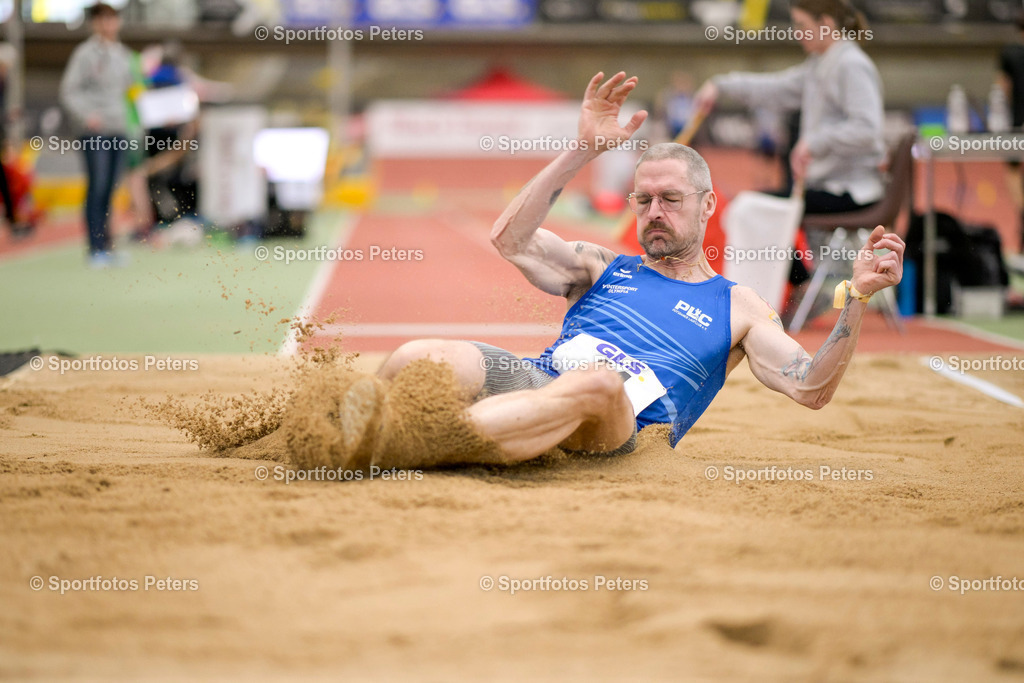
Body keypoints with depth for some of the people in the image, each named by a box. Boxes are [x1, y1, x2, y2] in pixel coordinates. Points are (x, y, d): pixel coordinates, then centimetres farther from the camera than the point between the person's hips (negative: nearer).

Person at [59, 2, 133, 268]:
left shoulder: (123, 54, 15)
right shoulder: (85, 54, -4)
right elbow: (68, 90, -6)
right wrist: (86, 115, -19)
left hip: (119, 129, 6)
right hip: (95, 132, -6)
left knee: (109, 191, 7)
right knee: (97, 189, -9)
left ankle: (106, 248, 11)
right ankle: (96, 250, -8)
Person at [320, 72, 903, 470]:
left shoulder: (736, 307, 25)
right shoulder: (603, 268, 33)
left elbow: (810, 390, 12)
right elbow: (510, 239, 16)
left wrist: (857, 299, -2)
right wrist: (583, 153, 11)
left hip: (623, 425, -4)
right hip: (535, 379, 4)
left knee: (597, 383, -44)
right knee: (417, 358, -28)